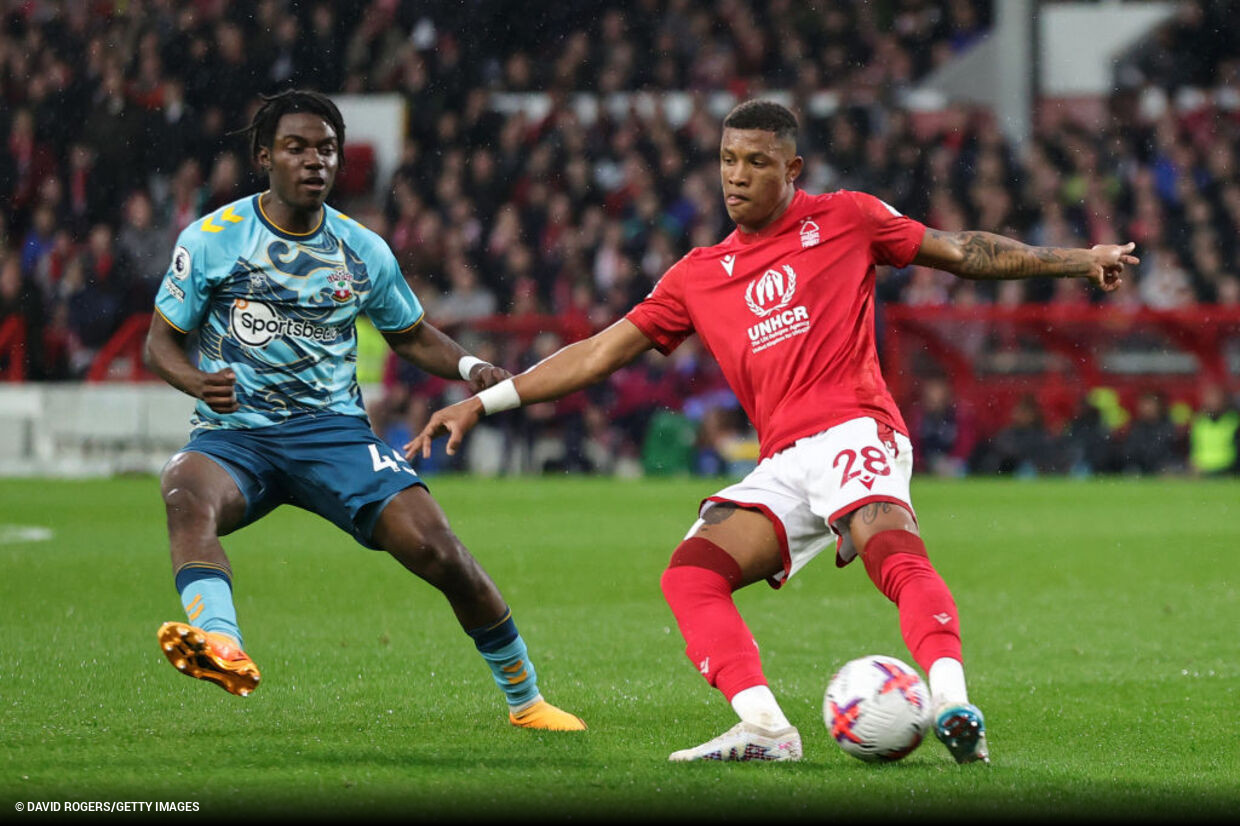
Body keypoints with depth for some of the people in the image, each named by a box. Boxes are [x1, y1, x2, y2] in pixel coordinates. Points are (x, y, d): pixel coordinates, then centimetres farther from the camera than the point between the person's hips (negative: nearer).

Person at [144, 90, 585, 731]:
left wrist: (469, 367, 1)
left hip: (335, 431, 2)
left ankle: (524, 698, 4)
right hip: (234, 435, -1)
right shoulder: (211, 239, 0)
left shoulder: (363, 252, 9)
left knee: (437, 548, -16)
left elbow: (410, 335, 22)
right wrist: (198, 381, -20)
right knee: (186, 492, -38)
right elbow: (162, 342, 3)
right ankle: (219, 644, -62)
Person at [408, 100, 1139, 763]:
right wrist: (484, 401, 15)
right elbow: (601, 352, 20)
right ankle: (765, 728, -29)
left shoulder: (844, 219, 11)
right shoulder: (700, 276, 19)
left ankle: (953, 707, -51)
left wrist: (1074, 261, 15)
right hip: (782, 464, 5)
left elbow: (960, 252, 18)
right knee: (690, 573, -18)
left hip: (854, 431, -5)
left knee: (895, 552, -33)